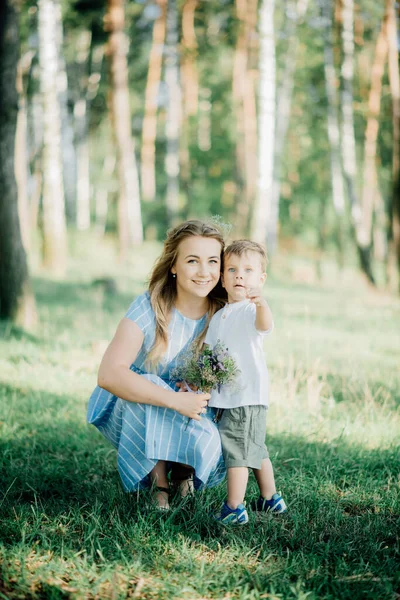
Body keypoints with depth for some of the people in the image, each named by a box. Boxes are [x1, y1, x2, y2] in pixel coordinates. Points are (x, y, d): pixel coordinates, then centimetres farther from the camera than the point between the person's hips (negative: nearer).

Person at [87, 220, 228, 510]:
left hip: (192, 413, 2)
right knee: (149, 385, -35)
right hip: (135, 413, -2)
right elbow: (109, 374, -34)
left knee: (209, 444, -30)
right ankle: (159, 483, -13)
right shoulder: (149, 308, -23)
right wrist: (175, 401, -40)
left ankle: (181, 469, 10)